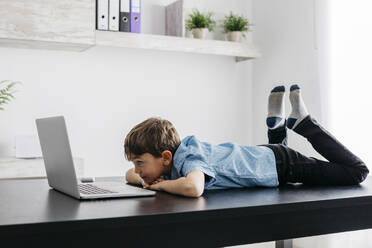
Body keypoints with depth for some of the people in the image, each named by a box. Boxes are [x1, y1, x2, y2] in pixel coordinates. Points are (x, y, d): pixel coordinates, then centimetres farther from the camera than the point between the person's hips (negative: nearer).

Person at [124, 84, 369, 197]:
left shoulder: (189, 158, -38)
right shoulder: (178, 151, -14)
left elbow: (193, 187, -62)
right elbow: (130, 175, 1)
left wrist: (161, 184, -40)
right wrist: (143, 180, -23)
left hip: (279, 163, -8)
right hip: (258, 154, 8)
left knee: (356, 171, 2)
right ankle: (277, 125, 35)